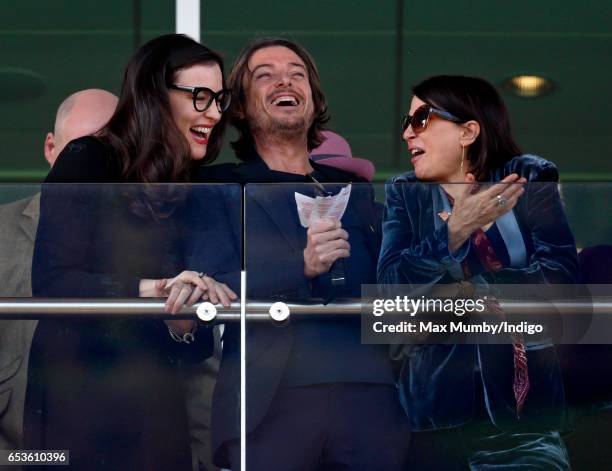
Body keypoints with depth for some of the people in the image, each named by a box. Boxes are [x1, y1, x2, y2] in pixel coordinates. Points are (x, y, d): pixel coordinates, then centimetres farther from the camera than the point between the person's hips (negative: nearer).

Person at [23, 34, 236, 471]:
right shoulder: (88, 163, -5)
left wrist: (185, 328, -13)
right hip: (79, 399, -6)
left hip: (157, 408, 6)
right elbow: (50, 280, -18)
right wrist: (152, 290, -28)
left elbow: (198, 347, 10)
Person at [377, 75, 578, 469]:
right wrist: (455, 231, -20)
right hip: (437, 406, 2)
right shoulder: (405, 194, 5)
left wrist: (465, 269, -11)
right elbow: (391, 285, -10)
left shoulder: (529, 181, 0)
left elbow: (561, 278, -12)